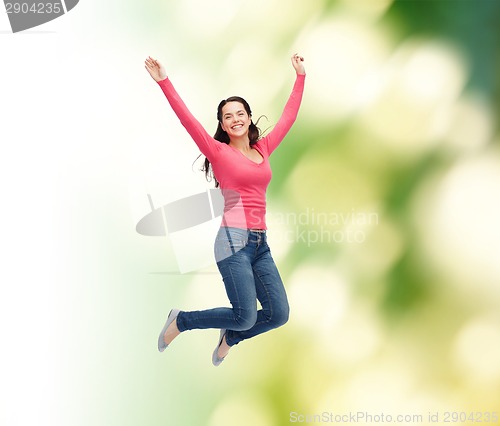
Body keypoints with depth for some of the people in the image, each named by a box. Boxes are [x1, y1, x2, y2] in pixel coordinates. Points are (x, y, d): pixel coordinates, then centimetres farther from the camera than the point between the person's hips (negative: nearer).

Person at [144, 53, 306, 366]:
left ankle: (230, 337, 28)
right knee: (246, 317, -11)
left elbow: (289, 116, 22)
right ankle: (180, 321, 12)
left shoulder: (263, 149, 15)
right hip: (234, 240, -6)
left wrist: (300, 76, 26)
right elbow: (188, 120, -9)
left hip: (261, 243, 6)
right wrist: (164, 82, -16)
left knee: (279, 314, 0)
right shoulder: (218, 152, 1)